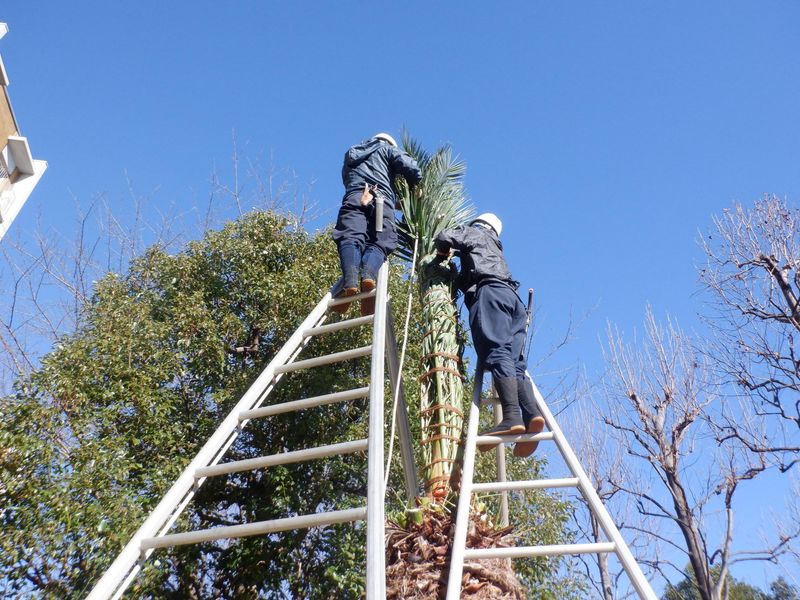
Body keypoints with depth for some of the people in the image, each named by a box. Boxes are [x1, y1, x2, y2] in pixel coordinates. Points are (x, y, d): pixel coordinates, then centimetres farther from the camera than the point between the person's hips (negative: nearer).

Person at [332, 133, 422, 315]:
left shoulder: (351, 153, 39)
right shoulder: (387, 148, 26)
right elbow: (412, 169, 9)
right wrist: (414, 188, 30)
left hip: (353, 197, 2)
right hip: (381, 199, -2)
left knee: (350, 238, -15)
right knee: (379, 242, -9)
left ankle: (350, 278, -45)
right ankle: (369, 272, -42)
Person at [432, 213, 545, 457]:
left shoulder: (475, 233, 23)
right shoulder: (495, 248, 43)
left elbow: (445, 237, 7)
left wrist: (442, 254, 26)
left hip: (489, 291, -8)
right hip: (513, 297, 8)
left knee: (497, 352, -24)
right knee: (515, 364, -5)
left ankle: (512, 416, -41)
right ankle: (532, 414, -27)